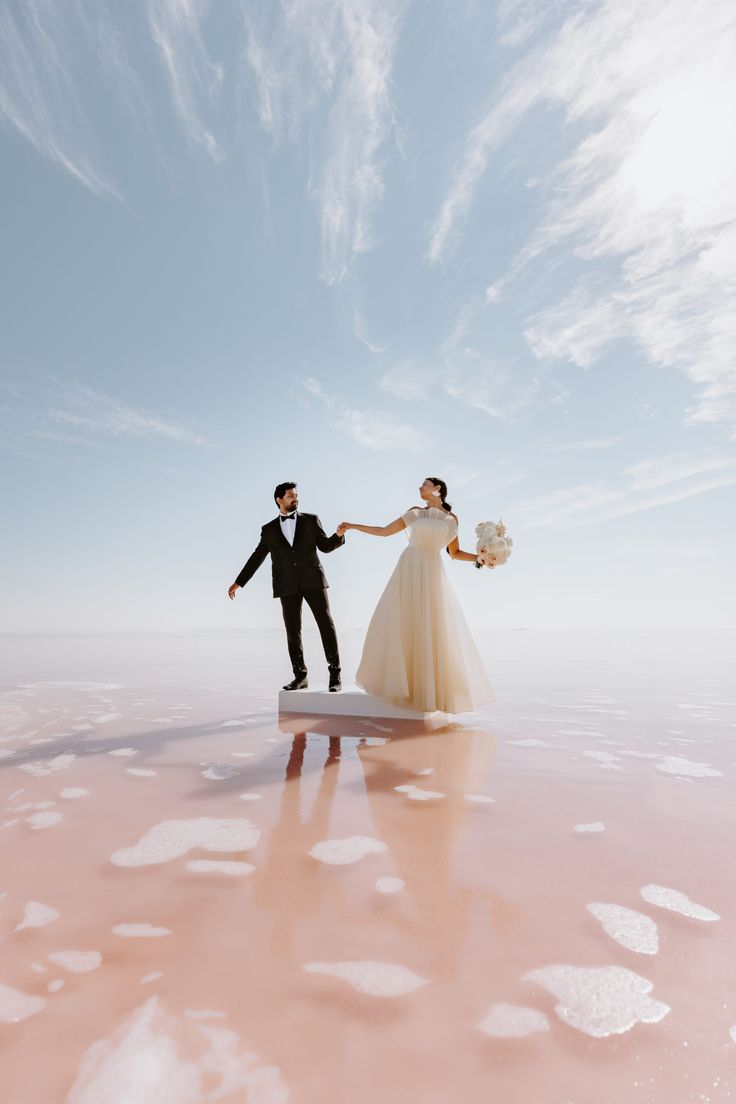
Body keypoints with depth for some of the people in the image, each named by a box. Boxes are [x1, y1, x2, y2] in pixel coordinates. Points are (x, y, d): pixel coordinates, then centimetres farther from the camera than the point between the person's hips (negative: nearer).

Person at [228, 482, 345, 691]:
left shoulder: (310, 519, 10)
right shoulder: (269, 529, 13)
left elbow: (325, 546, 6)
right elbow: (256, 558, 15)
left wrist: (339, 534, -14)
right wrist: (238, 583, 12)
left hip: (312, 580, -1)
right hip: (287, 586, 2)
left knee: (326, 623, -7)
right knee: (293, 631, 2)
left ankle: (335, 674, -1)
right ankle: (300, 676, 11)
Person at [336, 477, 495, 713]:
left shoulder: (451, 519, 12)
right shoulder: (414, 512, 12)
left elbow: (455, 553, 17)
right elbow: (384, 531, 14)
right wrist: (352, 526, 12)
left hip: (432, 574, 0)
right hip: (408, 571, 1)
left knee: (434, 632, -3)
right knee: (400, 627, -2)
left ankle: (434, 688, 7)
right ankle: (402, 682, 9)